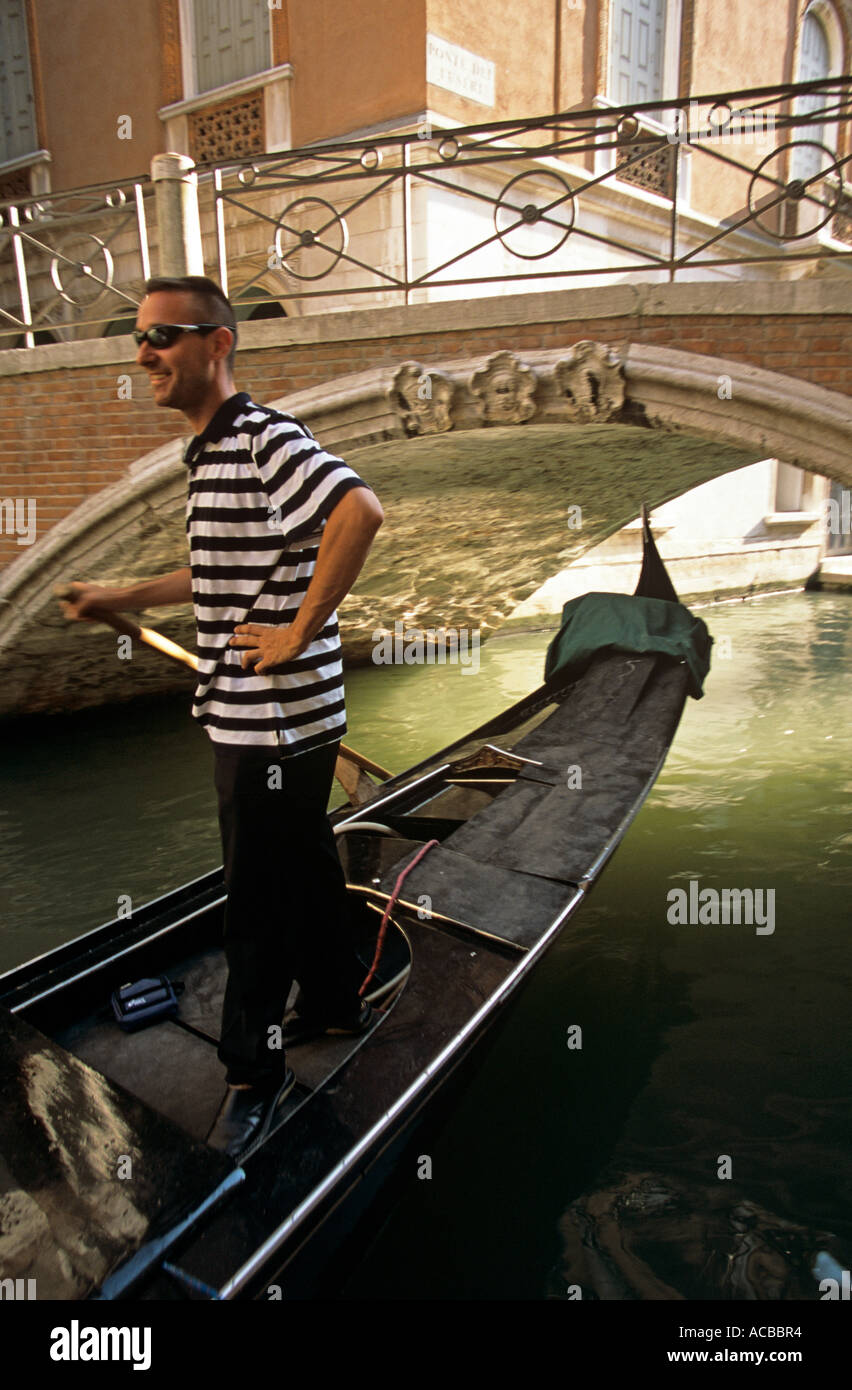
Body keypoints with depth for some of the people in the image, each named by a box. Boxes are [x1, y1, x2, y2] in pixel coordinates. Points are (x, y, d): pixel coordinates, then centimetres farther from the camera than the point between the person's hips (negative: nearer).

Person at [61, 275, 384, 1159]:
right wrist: (126, 598, 26)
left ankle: (254, 1072, 24)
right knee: (302, 869, 23)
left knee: (258, 900, 4)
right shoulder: (209, 451, 14)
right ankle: (335, 1004, 43)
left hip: (276, 719, -10)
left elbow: (360, 510, -35)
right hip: (246, 716, 10)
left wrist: (300, 633, -29)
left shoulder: (265, 439, -17)